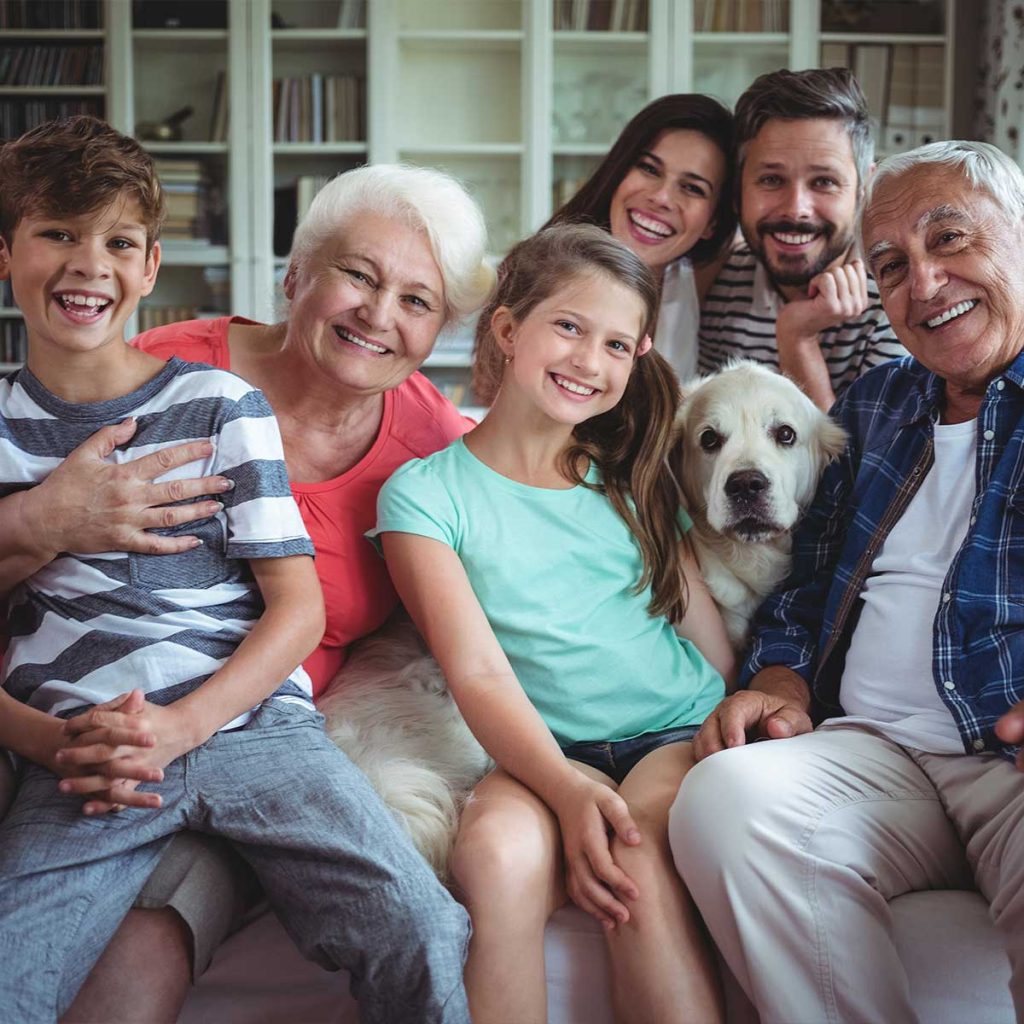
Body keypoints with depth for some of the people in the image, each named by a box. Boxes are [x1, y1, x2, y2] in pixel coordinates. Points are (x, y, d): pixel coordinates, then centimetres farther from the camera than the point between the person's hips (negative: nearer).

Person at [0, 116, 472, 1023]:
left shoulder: (221, 406, 9)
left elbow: (299, 607, 4)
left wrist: (181, 724, -10)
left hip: (255, 722, 0)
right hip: (79, 755, 1)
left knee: (421, 939, -20)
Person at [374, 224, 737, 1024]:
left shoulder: (636, 479, 17)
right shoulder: (425, 492, 4)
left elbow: (710, 636, 15)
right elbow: (478, 671, -8)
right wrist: (566, 788, -23)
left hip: (679, 733, 2)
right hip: (543, 753, -2)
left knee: (637, 858, -30)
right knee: (498, 849, -33)